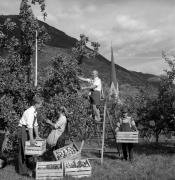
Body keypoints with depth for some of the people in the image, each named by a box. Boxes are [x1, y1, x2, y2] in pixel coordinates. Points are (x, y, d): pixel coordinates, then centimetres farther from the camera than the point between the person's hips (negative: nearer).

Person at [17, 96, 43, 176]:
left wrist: (37, 136, 13)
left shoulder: (35, 112, 7)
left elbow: (35, 124, 14)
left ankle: (22, 167, 26)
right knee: (22, 150, -6)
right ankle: (22, 170, -1)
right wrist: (31, 139, -29)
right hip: (23, 129, -9)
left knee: (26, 149, 14)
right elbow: (30, 126, -27)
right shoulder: (30, 112, -22)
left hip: (27, 130, 9)